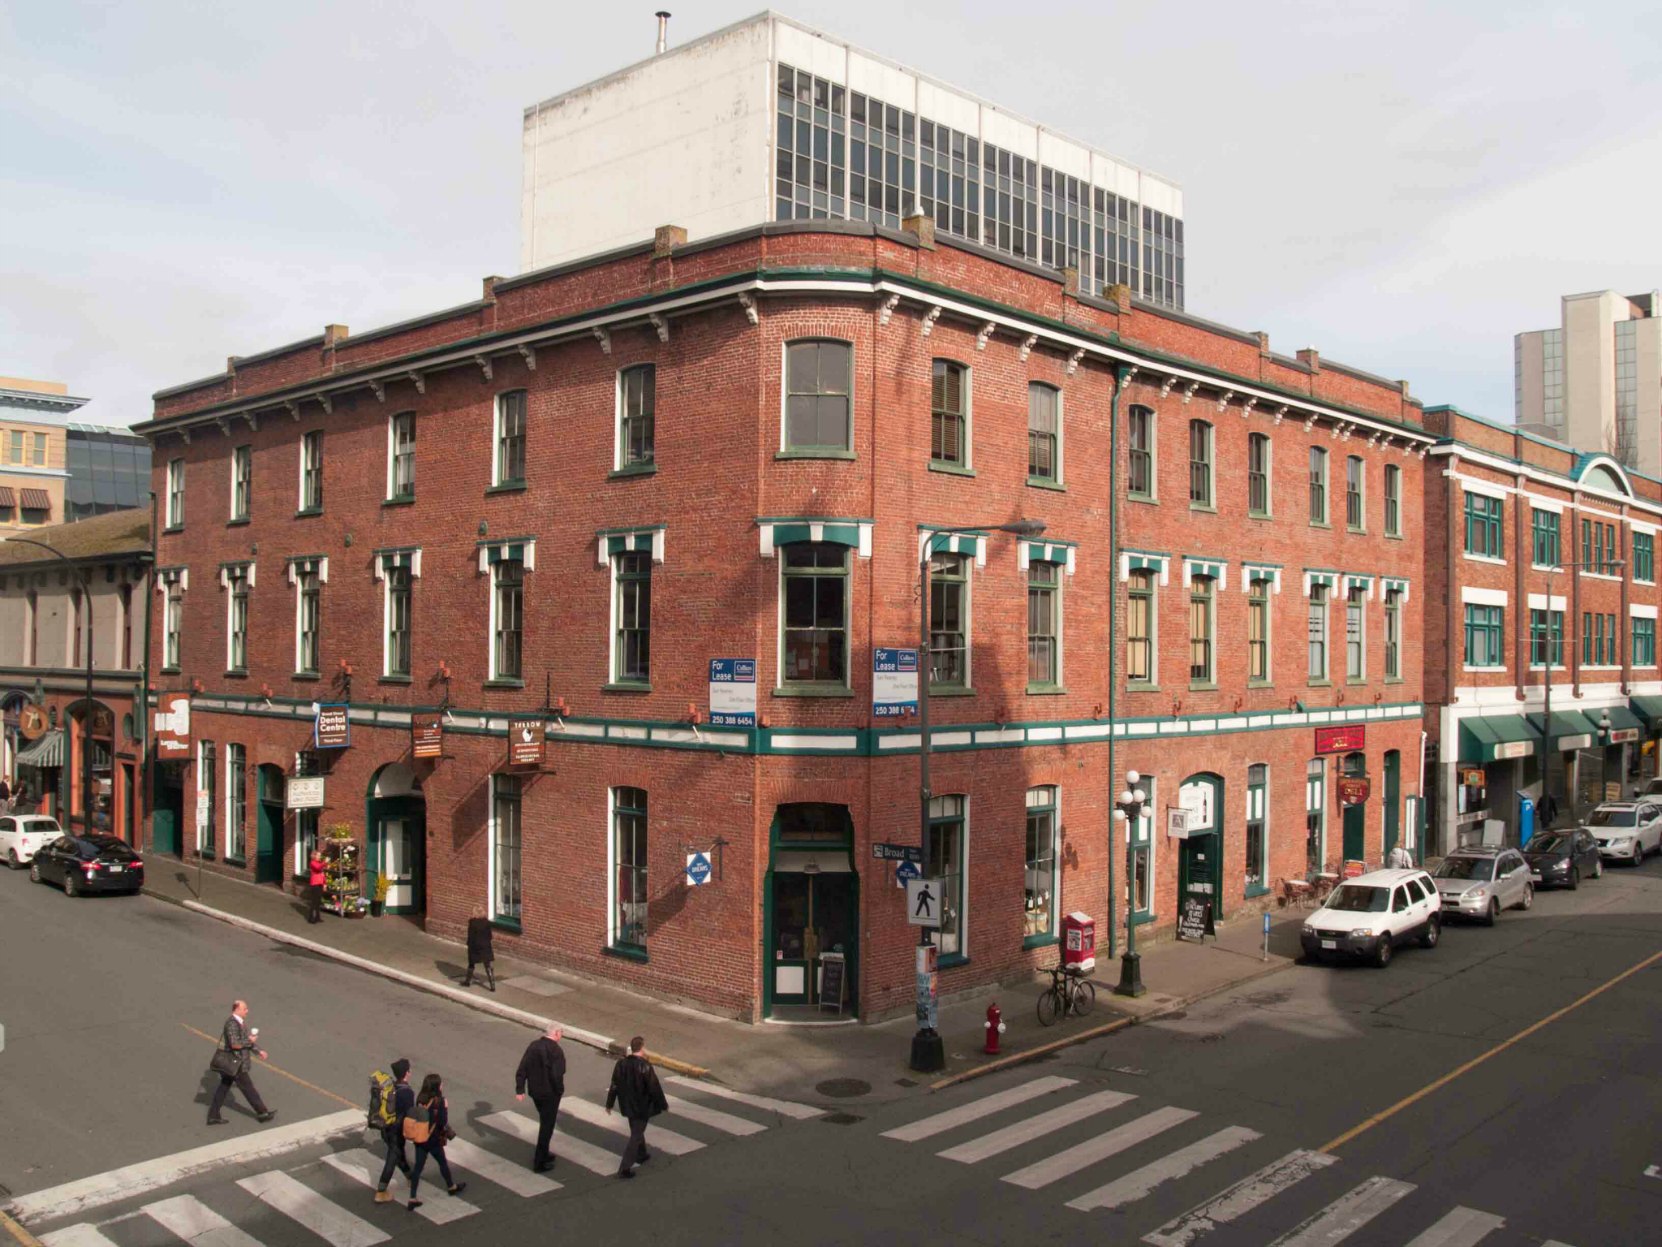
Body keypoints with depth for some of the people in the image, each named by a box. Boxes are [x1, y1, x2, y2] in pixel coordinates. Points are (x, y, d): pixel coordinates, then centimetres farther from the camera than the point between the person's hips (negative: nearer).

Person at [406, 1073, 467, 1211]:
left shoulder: (420, 1099, -4)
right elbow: (442, 1123, -20)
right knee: (443, 1163, 18)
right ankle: (451, 1187, 40)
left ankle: (412, 1199, 9)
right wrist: (445, 1108, -7)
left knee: (418, 1167, 10)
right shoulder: (438, 1102, -21)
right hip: (433, 1140, -4)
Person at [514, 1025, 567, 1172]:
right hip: (550, 1094, -7)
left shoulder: (533, 1045, 1)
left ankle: (543, 1153, 37)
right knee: (547, 1126, 6)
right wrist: (560, 1091, -8)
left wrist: (520, 1089, 1)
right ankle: (539, 1163, 11)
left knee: (545, 1123, 25)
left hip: (535, 1092, 7)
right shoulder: (556, 1050, -20)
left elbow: (522, 1069, 0)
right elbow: (557, 1075, -25)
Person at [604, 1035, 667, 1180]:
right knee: (636, 1136, 3)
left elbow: (614, 1085, 2)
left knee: (637, 1130, 27)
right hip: (642, 1107, -6)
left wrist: (609, 1103, 15)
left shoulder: (621, 1063, -6)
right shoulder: (645, 1066, -24)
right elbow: (655, 1088, -19)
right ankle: (624, 1168, 0)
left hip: (628, 1105, 6)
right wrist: (664, 1105, -5)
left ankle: (641, 1155, 45)